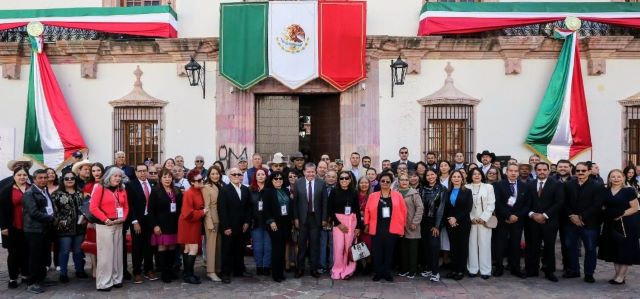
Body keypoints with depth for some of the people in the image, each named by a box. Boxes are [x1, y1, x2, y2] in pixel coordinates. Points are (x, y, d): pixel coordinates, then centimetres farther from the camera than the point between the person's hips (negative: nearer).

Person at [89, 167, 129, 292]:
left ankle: (116, 279, 20)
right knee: (105, 253, -3)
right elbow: (93, 207, -13)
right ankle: (104, 282, 5)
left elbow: (126, 206, 14)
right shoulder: (100, 188, -6)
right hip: (104, 225, -6)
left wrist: (123, 218, -5)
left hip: (118, 225, 6)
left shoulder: (122, 190, 12)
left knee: (117, 252, 10)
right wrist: (106, 220, -16)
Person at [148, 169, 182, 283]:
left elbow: (180, 208, 10)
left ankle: (170, 271, 16)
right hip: (161, 225, -4)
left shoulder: (177, 192, 10)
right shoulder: (155, 191, -3)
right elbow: (151, 210, -7)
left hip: (174, 224, 4)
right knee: (162, 247, -1)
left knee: (172, 247, 5)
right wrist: (154, 225, -13)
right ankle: (164, 273, 7)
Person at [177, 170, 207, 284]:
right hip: (189, 224, -8)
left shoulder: (199, 191, 3)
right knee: (193, 249, -9)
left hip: (195, 224, 8)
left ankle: (187, 273, 23)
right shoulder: (189, 193, -21)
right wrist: (202, 212, -17)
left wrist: (204, 211, 0)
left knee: (188, 248, 14)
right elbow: (188, 213, -24)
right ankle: (188, 275, 0)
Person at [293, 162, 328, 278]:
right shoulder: (298, 183, -1)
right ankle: (300, 268, 18)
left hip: (316, 218, 0)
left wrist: (324, 218, -2)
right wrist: (295, 218, -4)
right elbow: (295, 202, 0)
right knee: (301, 244, 7)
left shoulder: (321, 183, -1)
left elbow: (324, 202, 0)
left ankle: (314, 269, 17)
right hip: (302, 218, 0)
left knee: (315, 244, 7)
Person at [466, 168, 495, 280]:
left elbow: (491, 205, 2)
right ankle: (472, 269, 5)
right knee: (472, 244, 0)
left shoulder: (488, 187, 8)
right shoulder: (467, 187, 7)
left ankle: (485, 270, 2)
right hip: (470, 220, 0)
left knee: (484, 244, -2)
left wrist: (483, 218, -7)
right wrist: (471, 218, -8)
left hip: (484, 220, 0)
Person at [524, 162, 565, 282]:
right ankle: (532, 270, 11)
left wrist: (544, 215, -12)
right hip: (533, 221, 2)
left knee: (549, 247, 5)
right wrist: (532, 214, -8)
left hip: (549, 222, -2)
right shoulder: (530, 185, 11)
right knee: (533, 247, 3)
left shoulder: (557, 185, 0)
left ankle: (550, 272, 15)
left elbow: (559, 203, -7)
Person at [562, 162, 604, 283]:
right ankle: (573, 270, 24)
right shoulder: (568, 185, 7)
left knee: (590, 249, 5)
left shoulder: (598, 186, -5)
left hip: (589, 223, -3)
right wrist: (571, 216, -11)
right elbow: (565, 203, 5)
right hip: (571, 222, 4)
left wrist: (581, 217, -15)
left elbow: (597, 206, -12)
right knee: (571, 247, 11)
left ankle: (589, 273, 17)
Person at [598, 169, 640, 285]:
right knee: (613, 249, 10)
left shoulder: (628, 191, -6)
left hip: (625, 225, -5)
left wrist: (622, 215, -19)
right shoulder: (605, 191, 7)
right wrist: (606, 214, -1)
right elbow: (604, 207, 17)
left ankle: (621, 276, 7)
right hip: (610, 225, 5)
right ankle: (618, 273, 21)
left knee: (625, 250, 0)